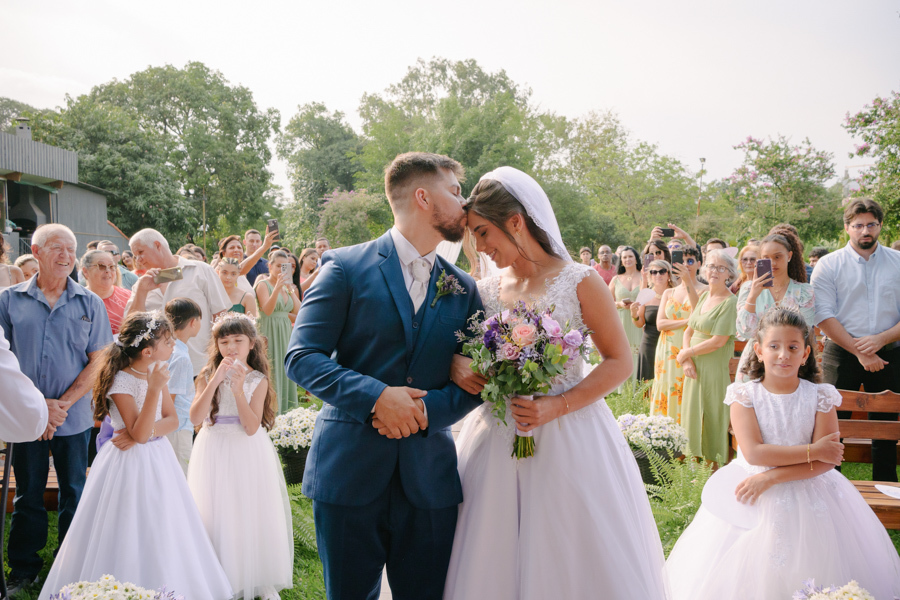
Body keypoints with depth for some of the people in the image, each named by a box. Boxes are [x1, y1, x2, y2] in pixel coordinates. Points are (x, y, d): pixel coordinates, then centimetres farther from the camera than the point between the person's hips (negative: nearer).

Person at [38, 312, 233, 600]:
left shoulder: (156, 371, 1)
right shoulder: (121, 382, -21)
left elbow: (172, 420, 2)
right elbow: (139, 434, -24)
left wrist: (143, 433, -17)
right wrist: (154, 389, -32)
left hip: (158, 456, 7)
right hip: (130, 464, -7)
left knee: (161, 532, 14)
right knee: (129, 536, 2)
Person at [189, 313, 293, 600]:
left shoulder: (258, 380, -4)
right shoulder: (208, 376, -2)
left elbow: (251, 427, -13)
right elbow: (195, 418, -15)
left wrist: (238, 389, -22)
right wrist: (215, 381, -21)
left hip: (248, 452, 0)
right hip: (215, 452, 1)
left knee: (252, 512, 5)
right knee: (217, 515, 4)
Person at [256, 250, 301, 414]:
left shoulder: (287, 286, 13)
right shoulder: (264, 284, -6)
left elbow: (298, 311, 4)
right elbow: (267, 310, -21)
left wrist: (290, 288, -5)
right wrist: (277, 287, -30)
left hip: (286, 336, 7)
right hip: (270, 336, -7)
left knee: (285, 374, 9)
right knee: (271, 376, -6)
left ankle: (284, 413, 16)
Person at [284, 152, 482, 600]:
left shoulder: (463, 287, 10)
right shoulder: (347, 267, -3)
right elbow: (301, 357, -8)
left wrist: (427, 408, -12)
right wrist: (376, 396, -20)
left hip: (429, 474, 3)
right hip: (350, 467, -3)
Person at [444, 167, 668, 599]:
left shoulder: (579, 282, -4)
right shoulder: (485, 291, 7)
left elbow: (619, 362, -5)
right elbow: (453, 347, 16)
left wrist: (557, 407, -16)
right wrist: (457, 369, -8)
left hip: (568, 442, -3)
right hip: (497, 444, 4)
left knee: (570, 561, 4)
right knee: (492, 565, 6)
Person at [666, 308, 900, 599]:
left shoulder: (820, 397, -3)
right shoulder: (745, 396, -5)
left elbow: (825, 461, -11)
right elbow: (753, 453, -16)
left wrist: (770, 477, -20)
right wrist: (813, 450, -16)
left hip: (810, 497, 1)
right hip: (754, 498, -1)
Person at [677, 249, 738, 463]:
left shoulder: (730, 302, -12)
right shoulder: (703, 296, 11)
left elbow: (718, 341, -17)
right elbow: (689, 330, 10)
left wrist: (686, 353, -8)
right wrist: (687, 362, -4)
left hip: (716, 370, -7)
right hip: (695, 369, 7)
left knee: (713, 420, 0)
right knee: (693, 417, 11)